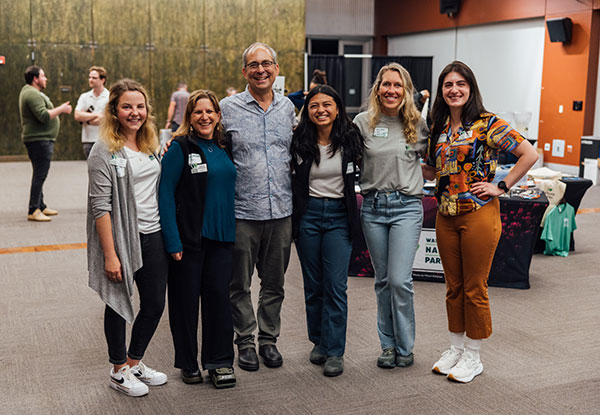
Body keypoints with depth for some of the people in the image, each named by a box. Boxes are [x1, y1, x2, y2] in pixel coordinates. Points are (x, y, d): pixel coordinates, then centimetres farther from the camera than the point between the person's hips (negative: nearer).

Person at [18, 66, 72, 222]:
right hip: (39, 140, -11)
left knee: (40, 175, 17)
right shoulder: (32, 94, -15)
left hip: (42, 140, 11)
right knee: (40, 175, -11)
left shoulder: (32, 92, 20)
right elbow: (43, 116, -24)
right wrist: (61, 109, -14)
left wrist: (59, 109, 15)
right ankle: (33, 211, -10)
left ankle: (40, 206, 26)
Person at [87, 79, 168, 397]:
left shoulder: (150, 145, 10)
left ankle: (135, 362, 33)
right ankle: (119, 371, 27)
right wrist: (110, 254, -18)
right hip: (122, 239, -6)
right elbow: (101, 206, -15)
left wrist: (170, 236, 13)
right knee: (119, 305, 9)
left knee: (155, 304, 12)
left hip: (153, 238, 6)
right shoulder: (105, 151, -11)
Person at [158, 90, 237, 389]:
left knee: (219, 295, 6)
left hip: (221, 235, 4)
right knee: (186, 299, 6)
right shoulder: (180, 148, -6)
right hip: (188, 237, -4)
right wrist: (172, 241, -16)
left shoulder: (225, 148, 11)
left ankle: (220, 361, 18)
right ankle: (188, 363, 22)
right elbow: (166, 194, -10)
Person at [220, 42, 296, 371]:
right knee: (240, 284, 8)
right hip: (243, 211, -3)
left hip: (281, 210, 3)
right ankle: (245, 341, 24)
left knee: (274, 282, 13)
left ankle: (268, 338, 29)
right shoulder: (228, 108, -3)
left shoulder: (287, 107, 9)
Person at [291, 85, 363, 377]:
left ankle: (334, 351, 3)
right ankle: (319, 341, 26)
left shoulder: (350, 139, -2)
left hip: (339, 215, -1)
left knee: (336, 285, -5)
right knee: (313, 284, 9)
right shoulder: (298, 141, -4)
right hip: (307, 215, 1)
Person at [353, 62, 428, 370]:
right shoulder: (363, 122, 2)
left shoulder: (417, 124, 1)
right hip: (372, 206, 2)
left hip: (406, 206, -2)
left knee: (400, 280, -8)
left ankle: (405, 347, 10)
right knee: (383, 280, 10)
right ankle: (388, 344, 23)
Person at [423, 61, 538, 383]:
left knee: (474, 288, 3)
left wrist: (501, 187, -12)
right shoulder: (438, 128, 10)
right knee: (453, 287, 14)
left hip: (479, 214, -6)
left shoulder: (487, 123, -8)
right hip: (446, 215, 6)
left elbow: (530, 154, -11)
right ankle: (456, 348, 29)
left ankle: (473, 357, 18)